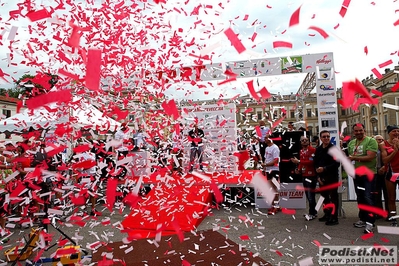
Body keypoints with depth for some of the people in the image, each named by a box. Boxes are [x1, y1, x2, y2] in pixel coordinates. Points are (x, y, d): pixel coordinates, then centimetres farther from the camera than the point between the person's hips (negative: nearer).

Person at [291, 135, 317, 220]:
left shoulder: (313, 150, -12)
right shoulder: (301, 151, 12)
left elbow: (311, 162, -23)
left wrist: (298, 161, -22)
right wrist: (298, 169, 3)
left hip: (311, 175, -8)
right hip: (304, 175, 8)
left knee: (311, 195, -4)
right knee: (308, 194, 13)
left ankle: (312, 214, 7)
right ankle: (313, 212, 25)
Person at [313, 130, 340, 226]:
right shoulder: (318, 150, 11)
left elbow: (336, 164, -13)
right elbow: (315, 164, 9)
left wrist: (324, 168, -21)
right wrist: (318, 176, 0)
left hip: (332, 177, -6)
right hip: (321, 177, 6)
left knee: (333, 197, -3)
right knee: (324, 196, 14)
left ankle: (334, 217, 3)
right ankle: (327, 214, 26)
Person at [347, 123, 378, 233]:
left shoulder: (371, 141, -9)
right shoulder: (351, 143, 11)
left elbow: (370, 157, -20)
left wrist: (354, 158, -16)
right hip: (356, 174, 6)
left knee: (368, 198, -9)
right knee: (360, 198, 14)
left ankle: (370, 222, 0)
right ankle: (363, 219, 26)